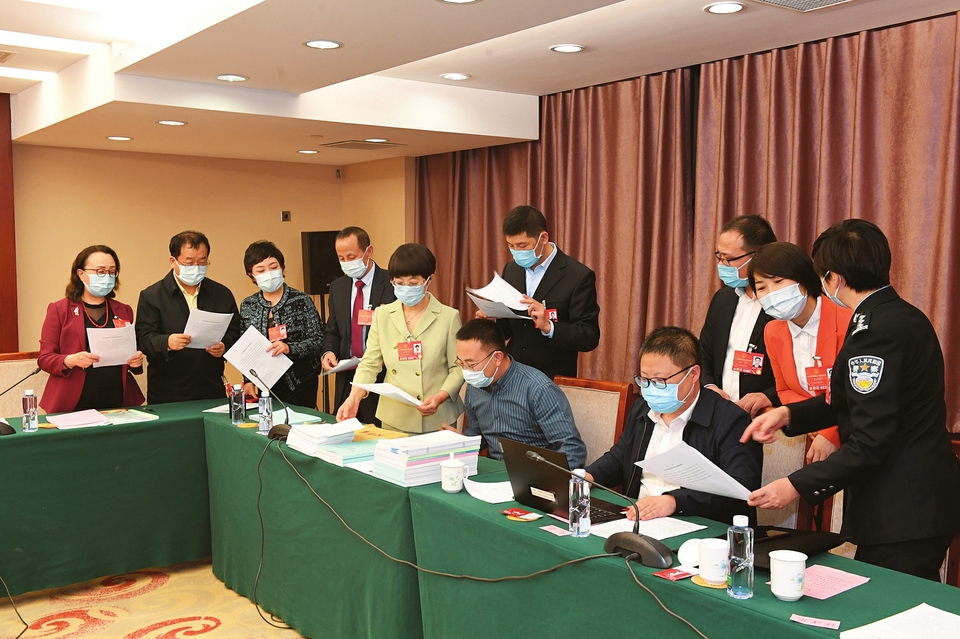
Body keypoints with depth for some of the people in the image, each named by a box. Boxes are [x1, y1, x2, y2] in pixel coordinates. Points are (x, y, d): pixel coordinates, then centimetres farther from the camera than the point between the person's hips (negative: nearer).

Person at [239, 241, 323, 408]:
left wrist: (289, 348, -20)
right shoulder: (247, 306, 5)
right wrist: (249, 380, -2)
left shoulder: (302, 300, -4)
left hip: (300, 384, -2)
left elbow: (318, 340, -7)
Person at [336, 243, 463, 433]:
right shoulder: (382, 315, 5)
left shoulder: (448, 317, -3)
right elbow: (369, 364, 3)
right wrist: (354, 397, -13)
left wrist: (440, 397, -18)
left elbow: (459, 368, -1)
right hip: (393, 419, 2)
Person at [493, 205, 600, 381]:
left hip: (553, 380, -4)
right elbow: (507, 328, 12)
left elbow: (590, 338, -13)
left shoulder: (578, 276, -12)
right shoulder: (510, 269, 5)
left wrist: (548, 326, -27)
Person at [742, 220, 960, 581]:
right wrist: (788, 414, 7)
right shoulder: (900, 315, 10)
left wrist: (796, 486, -18)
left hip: (903, 511, -10)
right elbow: (851, 400, 17)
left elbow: (869, 445, -23)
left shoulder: (876, 331, -21)